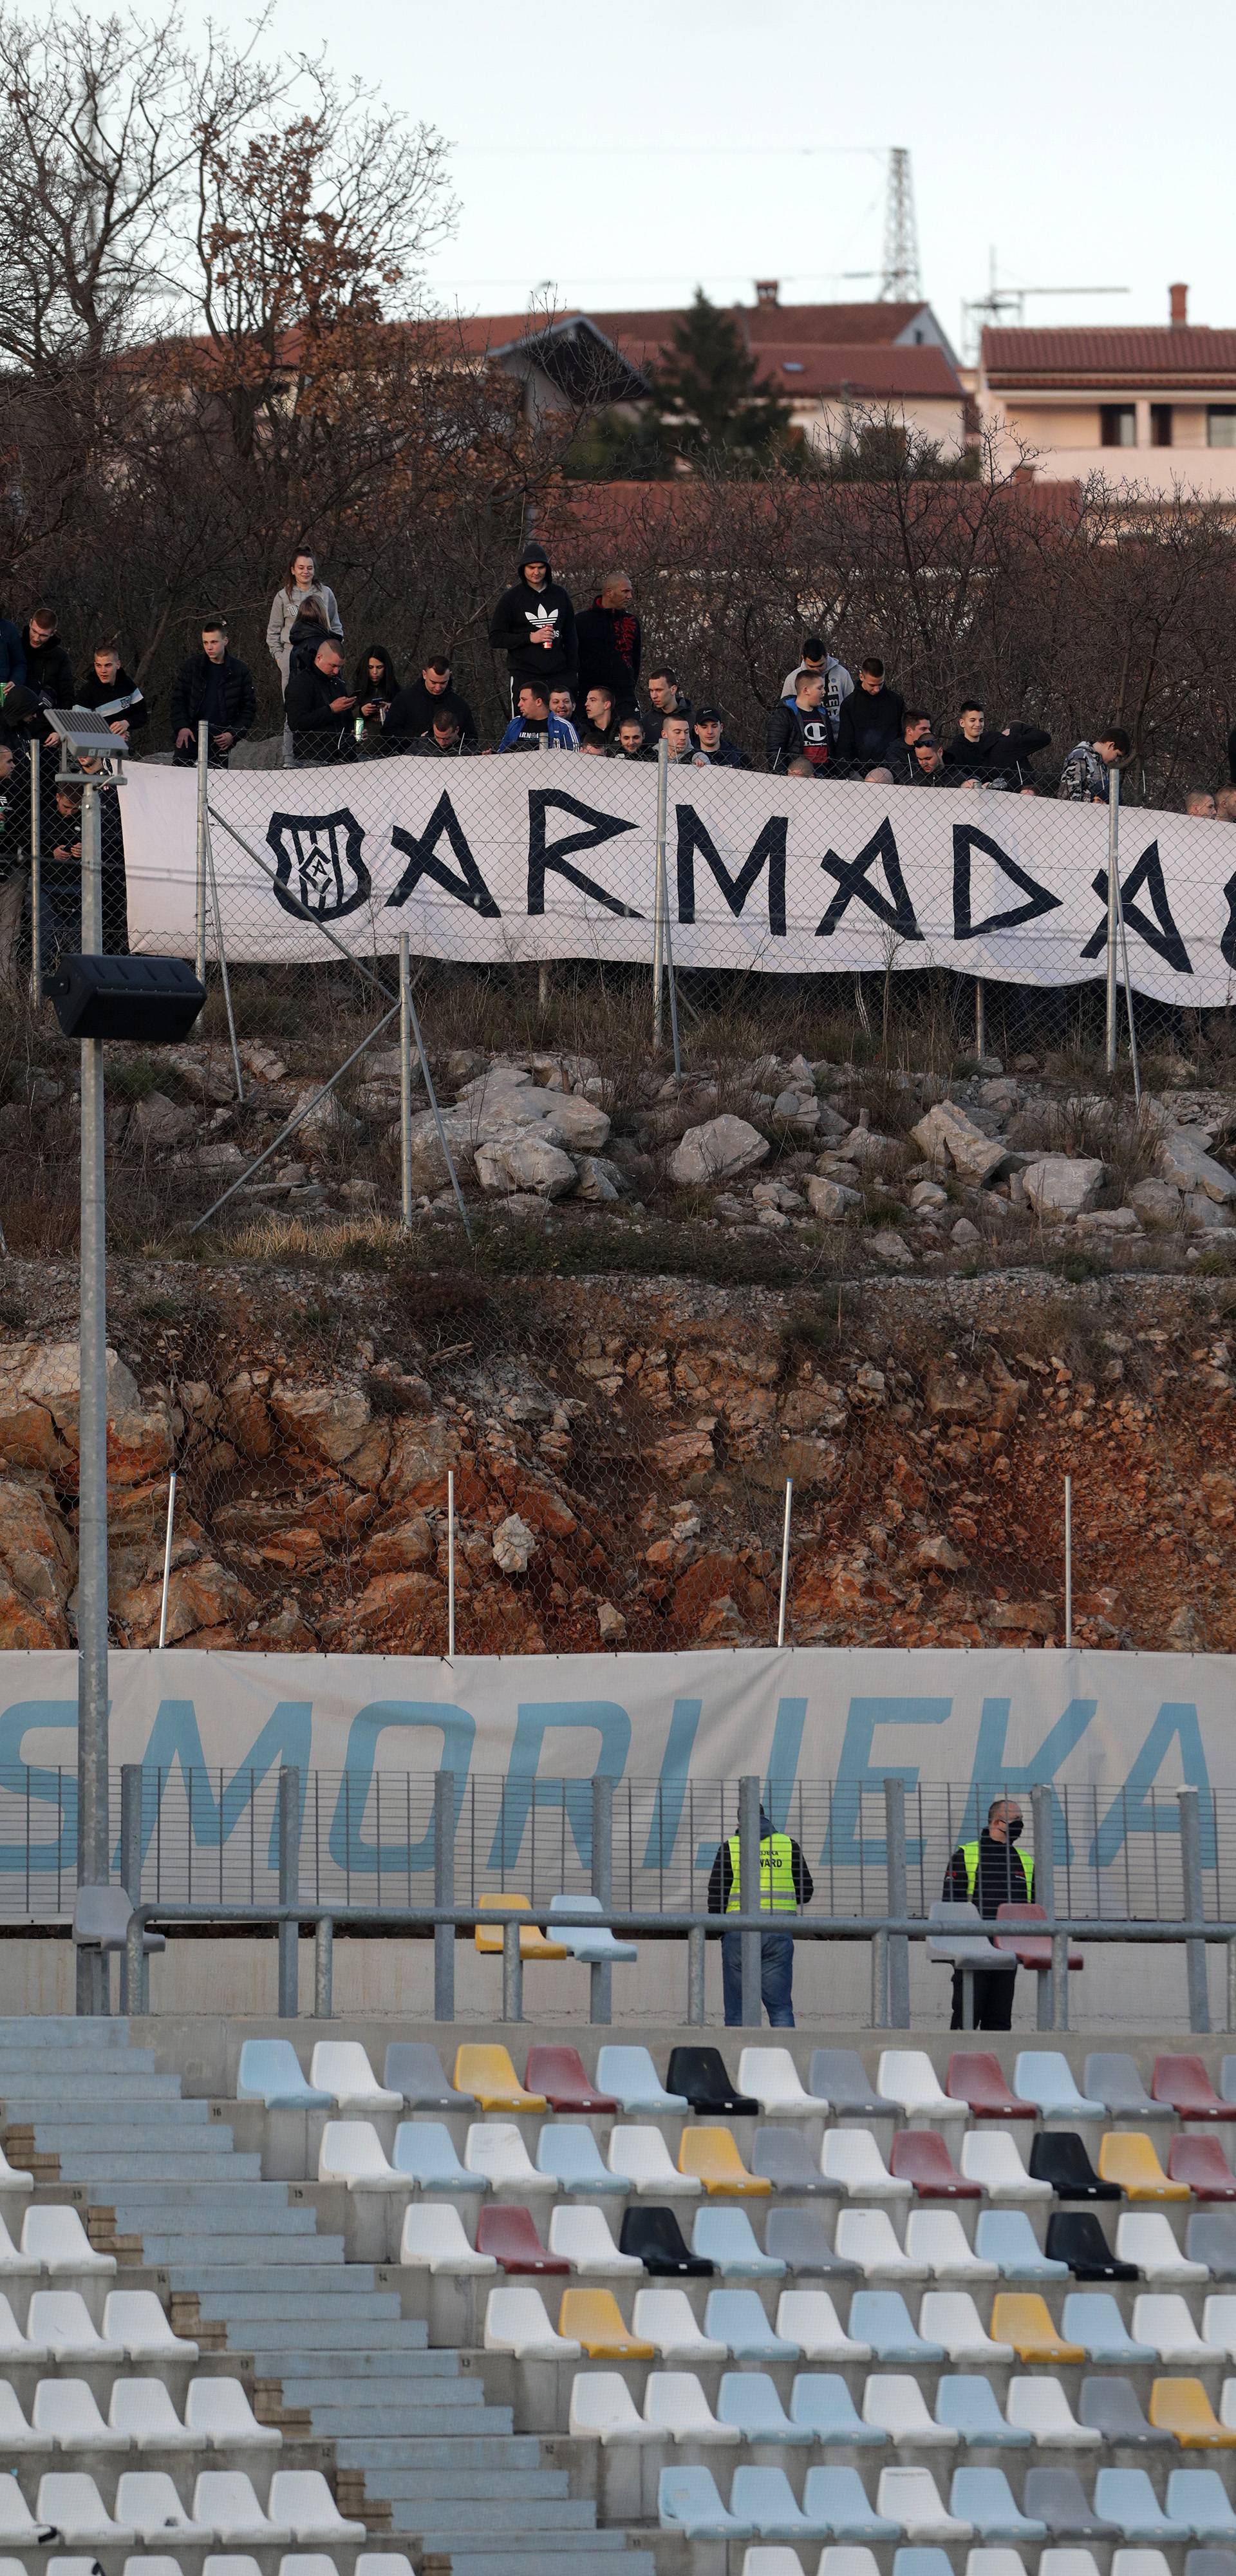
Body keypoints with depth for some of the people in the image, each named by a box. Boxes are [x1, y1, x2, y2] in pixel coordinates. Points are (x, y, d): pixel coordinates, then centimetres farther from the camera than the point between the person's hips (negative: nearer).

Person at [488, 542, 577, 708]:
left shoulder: (560, 595, 10)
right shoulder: (512, 598, 0)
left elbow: (570, 637, 16)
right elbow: (496, 638, -1)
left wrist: (572, 672, 11)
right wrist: (530, 638, -12)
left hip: (558, 675, 3)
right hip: (524, 675, -3)